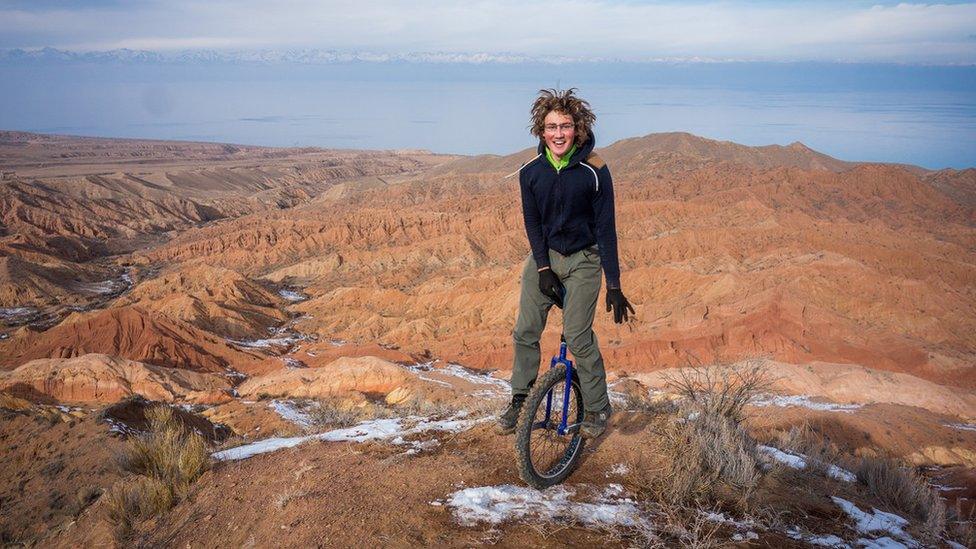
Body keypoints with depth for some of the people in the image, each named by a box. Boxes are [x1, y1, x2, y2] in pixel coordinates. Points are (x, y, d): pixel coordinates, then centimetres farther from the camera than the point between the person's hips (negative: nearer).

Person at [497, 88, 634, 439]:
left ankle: (598, 409, 11)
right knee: (525, 331, 2)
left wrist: (614, 285, -14)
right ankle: (520, 401, 20)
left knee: (578, 337, -9)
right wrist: (543, 269, -13)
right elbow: (532, 222, -2)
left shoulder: (594, 171, -15)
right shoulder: (530, 172, -6)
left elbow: (606, 229, -13)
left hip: (583, 260, -4)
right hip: (544, 256, 4)